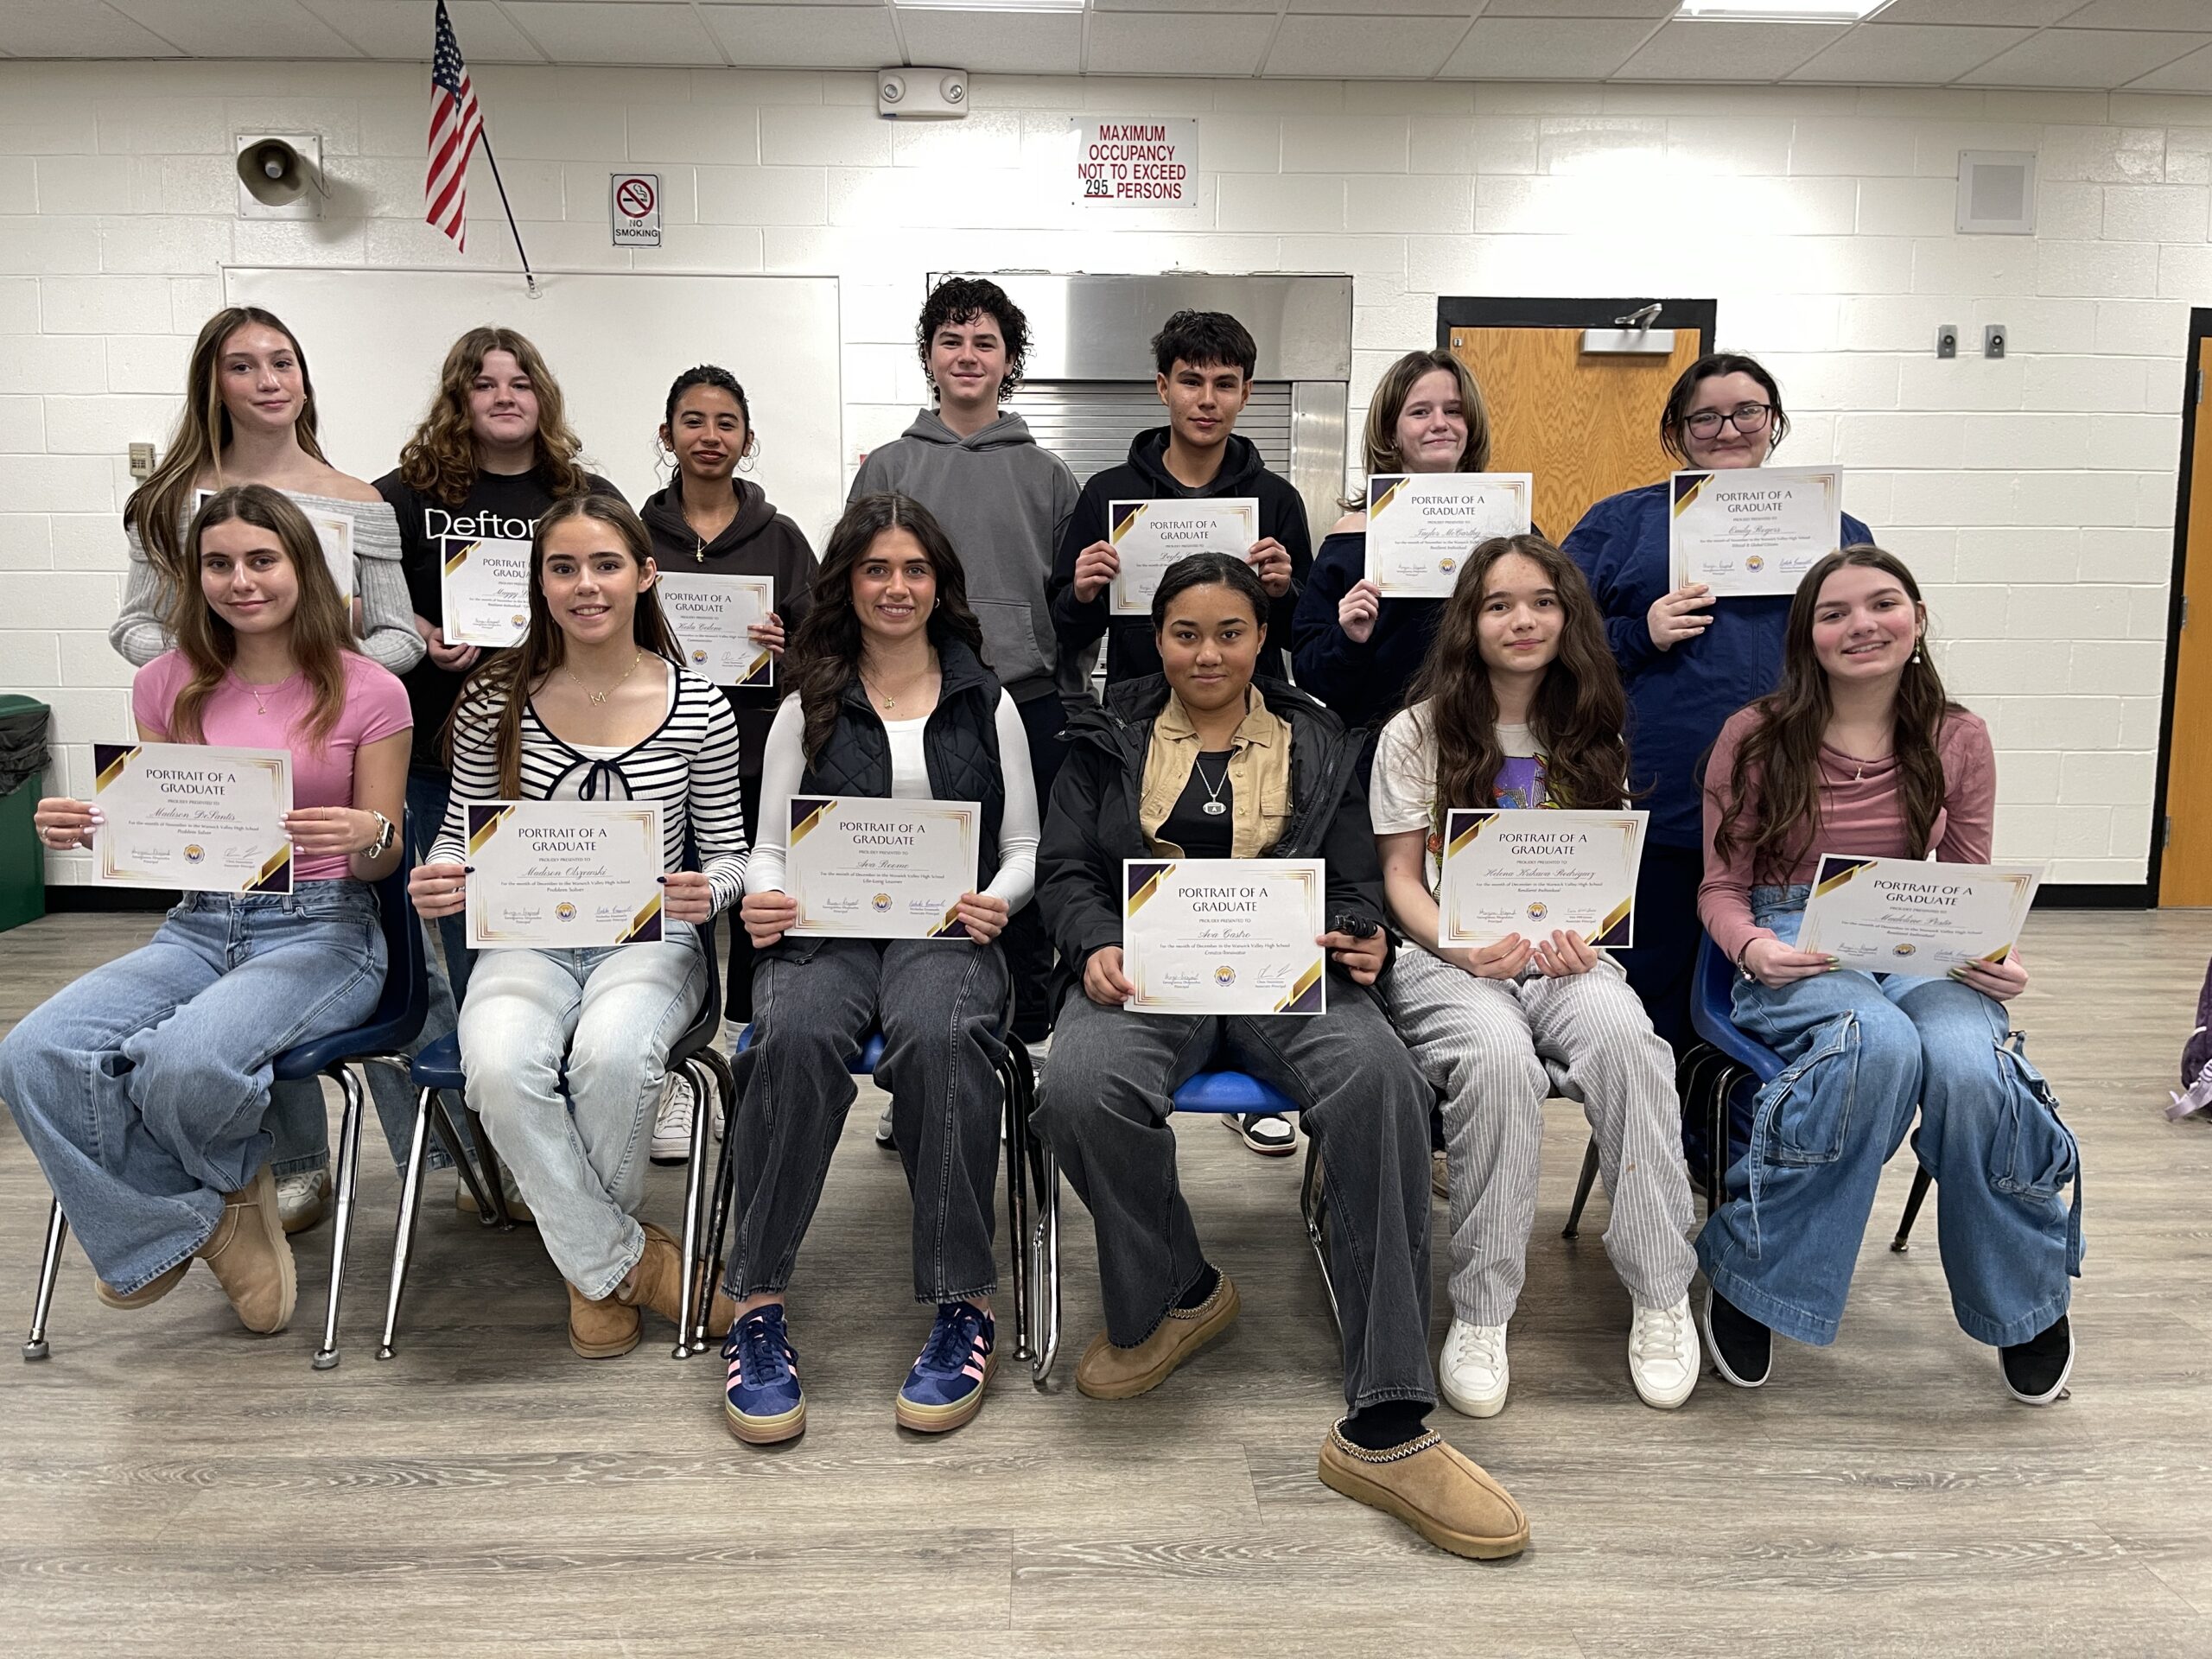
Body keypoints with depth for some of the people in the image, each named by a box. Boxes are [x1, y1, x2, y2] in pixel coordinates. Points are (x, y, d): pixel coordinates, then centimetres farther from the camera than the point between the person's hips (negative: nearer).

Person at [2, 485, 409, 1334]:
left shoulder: (367, 693, -3)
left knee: (184, 1060, -33)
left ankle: (229, 1181, 7)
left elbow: (384, 859, -1)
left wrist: (368, 836, -24)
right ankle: (199, 1220, 0)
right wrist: (80, 829, -8)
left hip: (322, 931, -4)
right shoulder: (169, 685, 9)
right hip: (199, 926, 4)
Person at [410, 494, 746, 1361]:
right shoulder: (495, 699, 2)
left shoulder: (698, 710, -1)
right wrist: (439, 880, -12)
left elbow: (728, 854, 5)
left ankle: (590, 1255, -3)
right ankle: (622, 1259, -9)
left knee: (611, 1054, -34)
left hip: (648, 940, -1)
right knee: (499, 1066, -32)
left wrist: (708, 891, -17)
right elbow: (461, 836, 10)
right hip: (528, 940, 1)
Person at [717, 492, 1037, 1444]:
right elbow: (770, 846, 14)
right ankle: (758, 1309, -25)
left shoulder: (988, 704, 16)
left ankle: (963, 1310, -26)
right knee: (795, 1038, -35)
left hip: (947, 929, 0)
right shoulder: (809, 707, 17)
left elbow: (1022, 847, 14)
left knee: (940, 1037, -37)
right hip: (824, 928, 1)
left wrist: (997, 901, -8)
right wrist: (763, 899, -9)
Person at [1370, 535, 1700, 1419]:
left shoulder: (1589, 738, 16)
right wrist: (1458, 947, -16)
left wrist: (1580, 938, -6)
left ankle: (1662, 1296, -21)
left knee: (1623, 1034, -33)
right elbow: (1400, 876, 4)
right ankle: (1480, 1314, -24)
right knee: (1499, 1057, -37)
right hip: (1446, 958, -2)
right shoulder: (1417, 734, 6)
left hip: (1563, 956, 3)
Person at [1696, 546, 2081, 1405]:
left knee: (1968, 1063, -33)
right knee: (1880, 1046, -38)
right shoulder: (1756, 736, 0)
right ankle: (1748, 1279, -19)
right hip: (1794, 953, -2)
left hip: (1921, 952, 3)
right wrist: (1751, 946, -18)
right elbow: (1722, 886, 3)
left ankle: (2026, 1305, -3)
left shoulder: (1956, 740, 8)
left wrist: (1998, 957, -8)